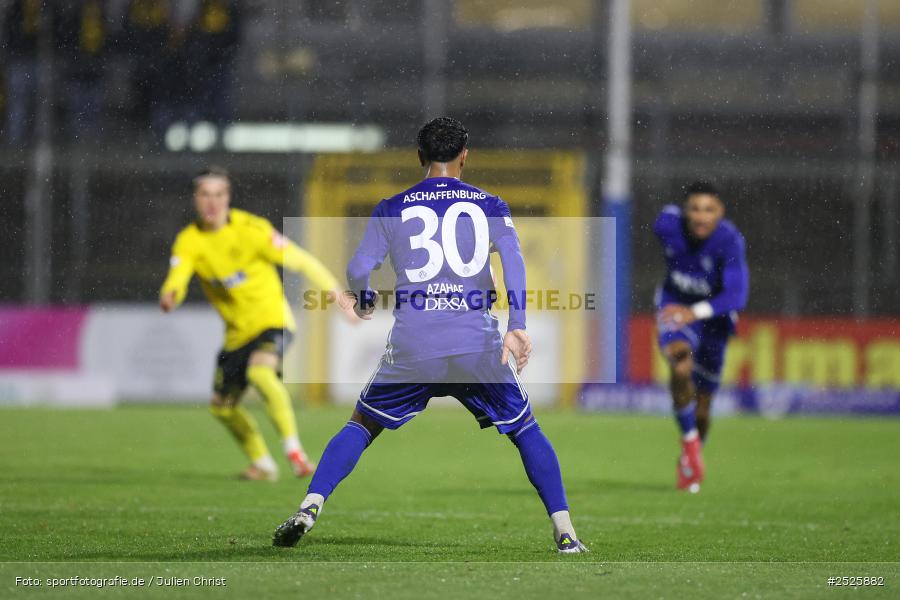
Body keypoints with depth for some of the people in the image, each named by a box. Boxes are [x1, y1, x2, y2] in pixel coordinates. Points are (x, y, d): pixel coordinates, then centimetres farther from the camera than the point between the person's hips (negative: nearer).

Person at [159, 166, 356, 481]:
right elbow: (177, 277, -21)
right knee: (223, 406, 14)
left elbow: (300, 260, -9)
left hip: (271, 319, -6)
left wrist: (334, 291, -11)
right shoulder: (188, 241, -5)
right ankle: (263, 464, 36)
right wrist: (170, 296, -45)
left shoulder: (250, 229, -16)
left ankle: (295, 452, -33)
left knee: (260, 373, -35)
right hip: (237, 333, 6)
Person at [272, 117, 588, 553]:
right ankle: (564, 530, 8)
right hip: (479, 346, 0)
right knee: (526, 432, 16)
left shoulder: (391, 210, 10)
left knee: (362, 425, 18)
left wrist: (364, 302, 26)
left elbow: (358, 270, 4)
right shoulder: (489, 206, 9)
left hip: (411, 349, 0)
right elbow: (512, 256, -7)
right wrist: (517, 326, -14)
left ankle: (310, 506, 2)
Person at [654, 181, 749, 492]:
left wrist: (696, 312, -57)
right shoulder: (668, 223, -21)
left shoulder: (729, 241, -31)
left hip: (711, 315, -1)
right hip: (675, 304, 1)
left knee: (701, 410, 8)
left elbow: (737, 296, -40)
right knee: (681, 365, -33)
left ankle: (688, 462, 39)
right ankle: (689, 441, -15)